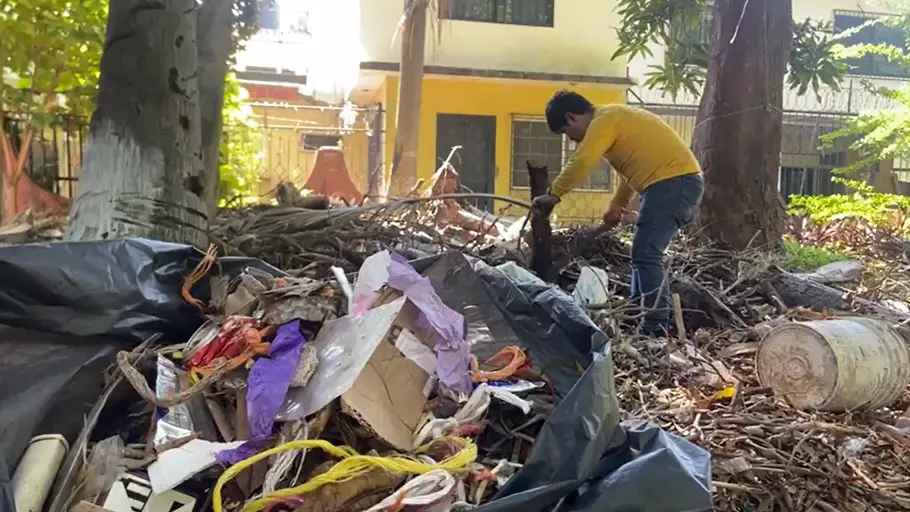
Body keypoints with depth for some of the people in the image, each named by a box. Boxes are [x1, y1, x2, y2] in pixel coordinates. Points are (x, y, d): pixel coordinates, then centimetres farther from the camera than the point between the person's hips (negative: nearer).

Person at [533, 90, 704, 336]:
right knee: (645, 253, 16)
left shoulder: (604, 121, -9)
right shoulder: (615, 118, 22)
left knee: (646, 256, -13)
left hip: (672, 182, -11)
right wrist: (618, 205, 26)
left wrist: (553, 194, -14)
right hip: (683, 181, 11)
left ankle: (656, 329, -14)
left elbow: (581, 163, -22)